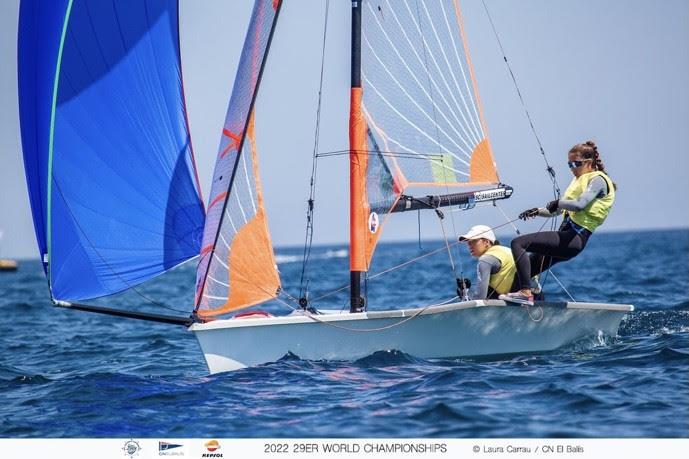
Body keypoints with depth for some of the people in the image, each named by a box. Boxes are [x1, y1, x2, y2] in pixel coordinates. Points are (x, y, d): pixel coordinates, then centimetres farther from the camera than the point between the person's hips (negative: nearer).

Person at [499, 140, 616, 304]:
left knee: (518, 243, -21)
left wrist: (558, 203, -6)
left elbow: (579, 205, -19)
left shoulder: (598, 180, -2)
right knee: (522, 273, 8)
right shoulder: (580, 180, 27)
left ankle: (526, 293, -25)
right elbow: (559, 210, 27)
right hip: (568, 238, 10)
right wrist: (537, 211, 13)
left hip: (574, 239, -10)